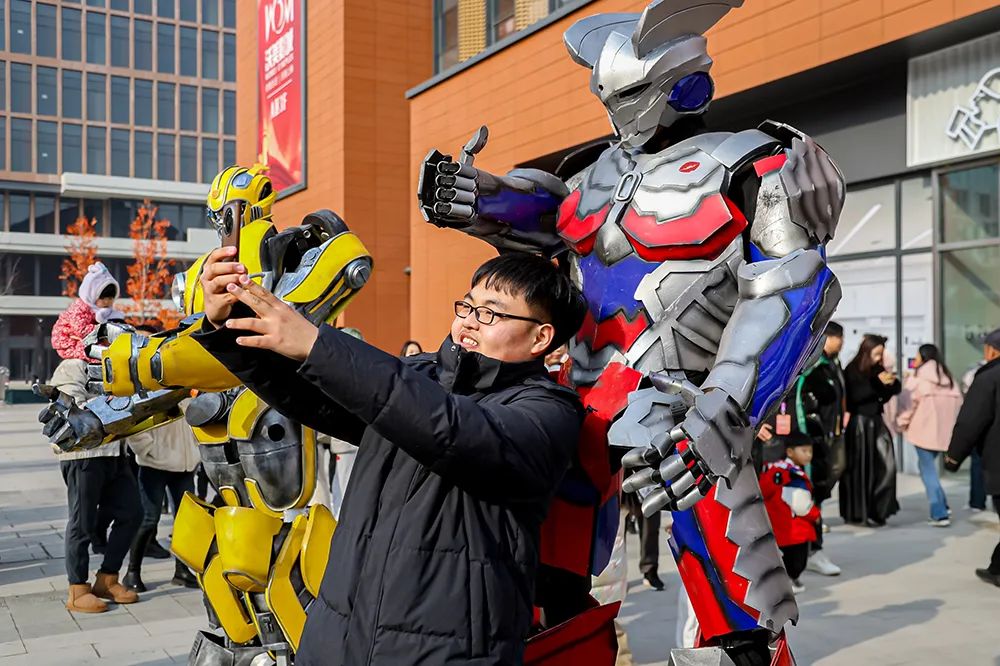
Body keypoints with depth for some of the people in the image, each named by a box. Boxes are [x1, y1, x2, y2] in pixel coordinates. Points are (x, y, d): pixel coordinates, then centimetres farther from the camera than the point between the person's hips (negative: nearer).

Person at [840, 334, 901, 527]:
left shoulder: (878, 369, 7)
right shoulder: (852, 370, -8)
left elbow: (895, 390, 12)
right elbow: (854, 395, -20)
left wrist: (892, 382, -10)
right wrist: (877, 382, -24)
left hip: (876, 422, 5)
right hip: (858, 424, -5)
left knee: (885, 465, -3)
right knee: (859, 469, 1)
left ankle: (877, 510, 8)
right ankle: (855, 512, 10)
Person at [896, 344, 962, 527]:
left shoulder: (918, 376, -5)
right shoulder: (947, 376, 12)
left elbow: (910, 400, -9)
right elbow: (958, 401, 10)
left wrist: (902, 421, 4)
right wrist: (950, 423, 16)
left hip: (925, 427, -6)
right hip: (944, 429, 6)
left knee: (928, 469, -2)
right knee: (928, 466, 21)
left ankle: (940, 514, -7)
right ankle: (942, 505, 17)